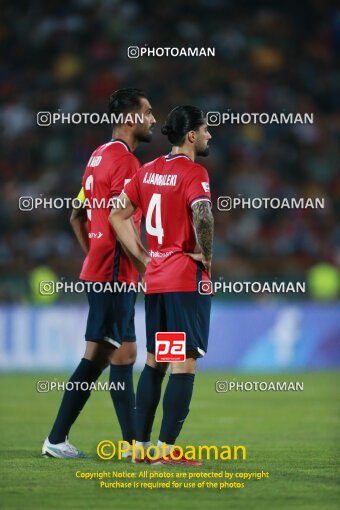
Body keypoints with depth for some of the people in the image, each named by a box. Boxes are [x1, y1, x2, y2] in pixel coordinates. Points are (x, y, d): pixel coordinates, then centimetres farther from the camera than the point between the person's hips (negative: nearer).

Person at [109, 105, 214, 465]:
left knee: (154, 361, 15)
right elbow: (202, 215, -28)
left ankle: (140, 444, 16)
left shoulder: (148, 171, 11)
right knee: (185, 362, -5)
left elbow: (117, 216, 12)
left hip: (155, 278, 8)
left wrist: (143, 259, 12)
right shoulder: (193, 173, -11)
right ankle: (166, 448, -8)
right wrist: (206, 254, -13)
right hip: (187, 277, -8)